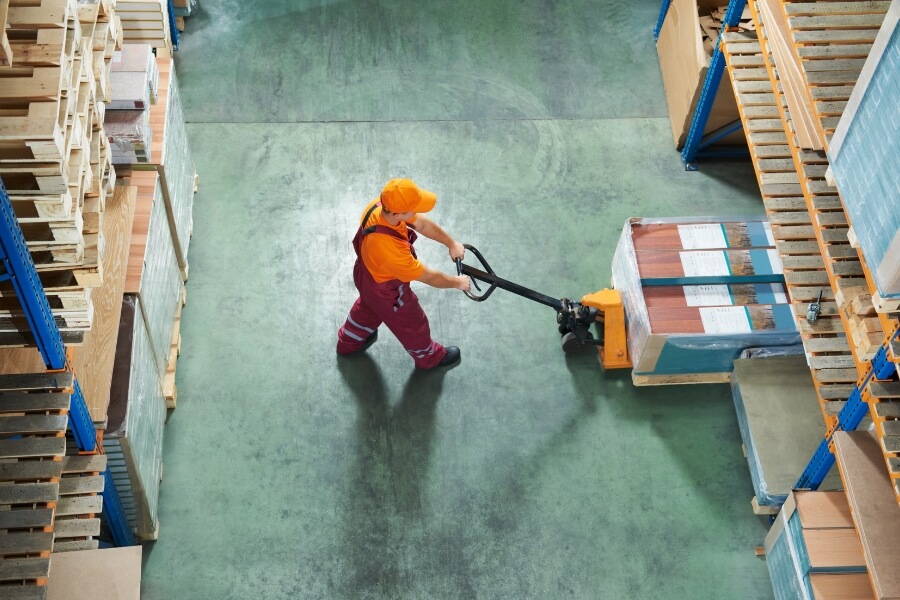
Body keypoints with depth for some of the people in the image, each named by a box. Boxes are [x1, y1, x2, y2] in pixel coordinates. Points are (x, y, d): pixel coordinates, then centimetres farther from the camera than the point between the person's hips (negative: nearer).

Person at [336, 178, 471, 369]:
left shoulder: (380, 205, -28)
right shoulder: (391, 250, -48)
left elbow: (423, 224, -10)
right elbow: (428, 276, -30)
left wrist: (452, 244, -6)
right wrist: (457, 282, -14)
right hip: (385, 290, -7)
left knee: (367, 307, 37)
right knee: (412, 324, 24)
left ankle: (349, 342, 65)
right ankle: (430, 357, 54)